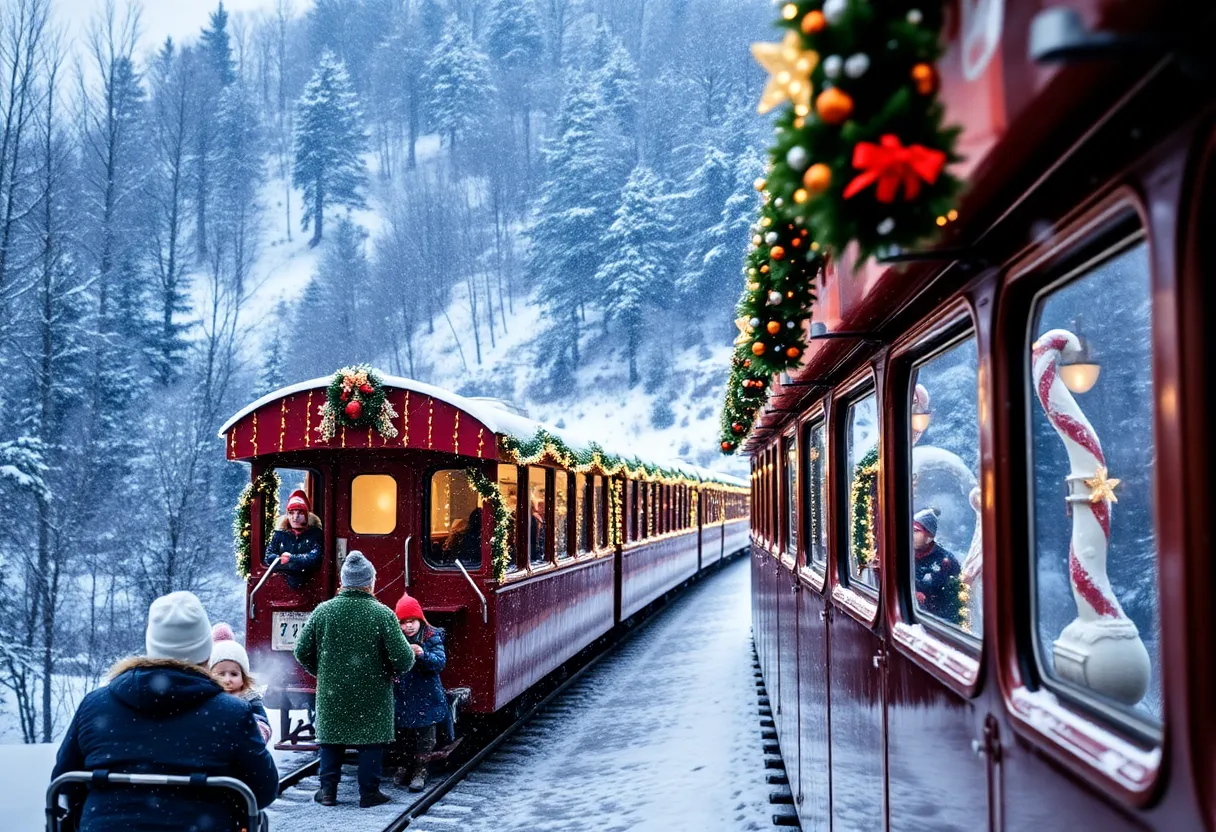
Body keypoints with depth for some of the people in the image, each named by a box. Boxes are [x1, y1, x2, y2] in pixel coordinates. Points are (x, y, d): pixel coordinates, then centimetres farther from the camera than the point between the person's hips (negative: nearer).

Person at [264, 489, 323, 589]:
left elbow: (314, 557, -9)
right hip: (284, 575, 1)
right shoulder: (280, 533, 10)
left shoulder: (315, 533, 2)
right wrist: (282, 559, -13)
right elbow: (268, 557, 3)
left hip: (307, 577, -1)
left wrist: (291, 558, -13)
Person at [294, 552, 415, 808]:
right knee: (371, 742, 10)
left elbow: (302, 652, 0)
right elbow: (403, 659, -15)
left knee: (331, 740, 16)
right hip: (372, 695, -2)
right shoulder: (382, 614, -14)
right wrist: (393, 671, 8)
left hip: (331, 693, 2)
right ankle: (369, 792, 14)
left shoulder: (323, 611, -6)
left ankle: (327, 791, 19)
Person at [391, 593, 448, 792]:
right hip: (401, 697, 3)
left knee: (423, 738, 4)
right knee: (403, 736, 14)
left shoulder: (432, 638, -8)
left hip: (425, 698, -3)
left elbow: (440, 661, -18)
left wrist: (423, 654, -35)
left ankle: (419, 771, 14)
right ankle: (406, 766, 31)